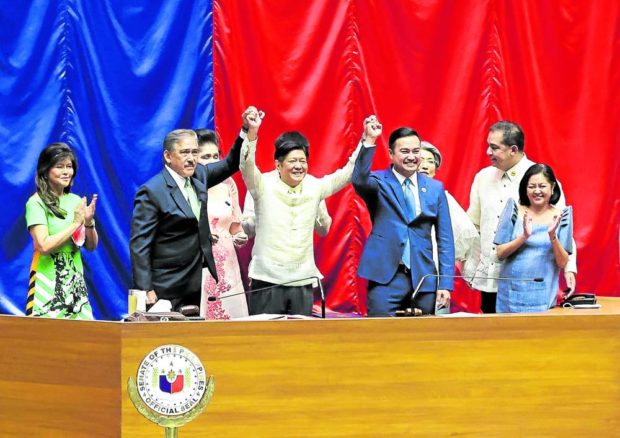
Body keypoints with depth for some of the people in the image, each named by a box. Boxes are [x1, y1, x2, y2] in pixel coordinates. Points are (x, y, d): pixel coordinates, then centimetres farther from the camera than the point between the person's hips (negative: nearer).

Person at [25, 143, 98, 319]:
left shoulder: (76, 201, 10)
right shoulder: (36, 203, -5)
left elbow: (91, 246, 14)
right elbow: (44, 246, -17)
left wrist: (89, 222, -5)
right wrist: (76, 223, -11)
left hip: (76, 283, 5)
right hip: (48, 283, -5)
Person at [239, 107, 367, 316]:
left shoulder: (315, 187, 7)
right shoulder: (264, 186, -2)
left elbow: (348, 172, 8)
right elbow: (247, 165, -18)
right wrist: (252, 131, -33)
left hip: (303, 281, 3)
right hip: (267, 280, -3)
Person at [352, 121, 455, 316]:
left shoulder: (435, 188, 10)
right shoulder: (379, 183, 2)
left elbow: (445, 239, 10)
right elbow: (359, 181, -23)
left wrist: (445, 284, 4)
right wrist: (369, 141, -31)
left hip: (424, 278, 3)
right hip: (386, 278, -3)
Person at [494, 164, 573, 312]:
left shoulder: (560, 216, 2)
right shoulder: (515, 211, 3)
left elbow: (562, 262, -1)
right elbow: (500, 254, -1)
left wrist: (553, 236, -16)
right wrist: (524, 236, -16)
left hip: (543, 295, -1)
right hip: (511, 293, 1)